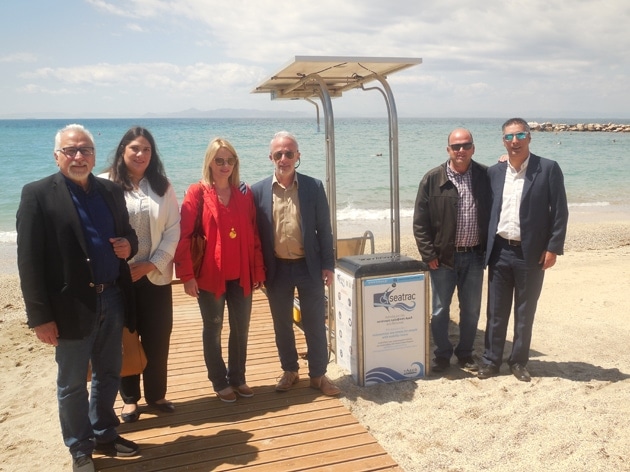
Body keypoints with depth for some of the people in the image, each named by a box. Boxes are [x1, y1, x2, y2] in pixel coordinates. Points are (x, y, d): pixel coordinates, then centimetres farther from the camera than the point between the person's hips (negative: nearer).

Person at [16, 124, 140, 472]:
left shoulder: (111, 191, 7)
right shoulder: (38, 194, -9)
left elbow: (126, 232, 19)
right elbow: (29, 261, -12)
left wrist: (128, 244, -7)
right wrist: (40, 316, -15)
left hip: (112, 299, 5)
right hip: (71, 305, -5)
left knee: (109, 375, 19)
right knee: (72, 384, 11)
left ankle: (105, 435, 39)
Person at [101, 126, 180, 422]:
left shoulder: (162, 186, 5)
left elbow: (173, 229, 0)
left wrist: (153, 263, -9)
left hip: (155, 276, 2)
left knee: (157, 339, 9)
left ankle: (156, 394, 28)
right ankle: (130, 398, 27)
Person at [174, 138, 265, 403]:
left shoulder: (244, 193, 4)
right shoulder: (197, 193, -7)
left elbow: (254, 235, 5)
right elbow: (184, 236, -10)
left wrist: (258, 271, 4)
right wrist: (187, 275, -15)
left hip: (241, 275, 3)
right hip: (209, 276, -3)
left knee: (241, 328, 11)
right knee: (213, 330, 11)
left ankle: (238, 378, 30)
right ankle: (220, 382, 26)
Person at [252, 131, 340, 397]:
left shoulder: (314, 187, -3)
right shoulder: (258, 191, -3)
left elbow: (324, 229, 0)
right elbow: (254, 233, 1)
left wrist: (328, 265, -3)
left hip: (309, 266, 0)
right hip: (276, 269, 1)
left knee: (315, 324, 8)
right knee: (282, 325, 14)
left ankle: (318, 375, 24)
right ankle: (289, 371, 33)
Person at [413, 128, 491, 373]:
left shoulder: (485, 176, 0)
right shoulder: (433, 179, -6)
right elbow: (420, 222, -5)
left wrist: (488, 248, -2)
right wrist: (428, 255, -8)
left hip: (474, 255, 2)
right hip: (443, 257, -2)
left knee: (471, 309, 12)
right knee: (439, 310, 8)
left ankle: (465, 353, 30)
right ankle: (442, 355, 24)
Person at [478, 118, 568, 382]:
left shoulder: (548, 169, -4)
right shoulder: (494, 172, 6)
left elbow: (560, 211, -5)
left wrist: (553, 247, -10)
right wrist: (487, 246, 4)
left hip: (531, 253, -2)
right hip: (500, 251, 3)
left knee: (525, 312, 10)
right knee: (496, 311, 10)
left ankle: (519, 361, 24)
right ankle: (491, 359, 22)